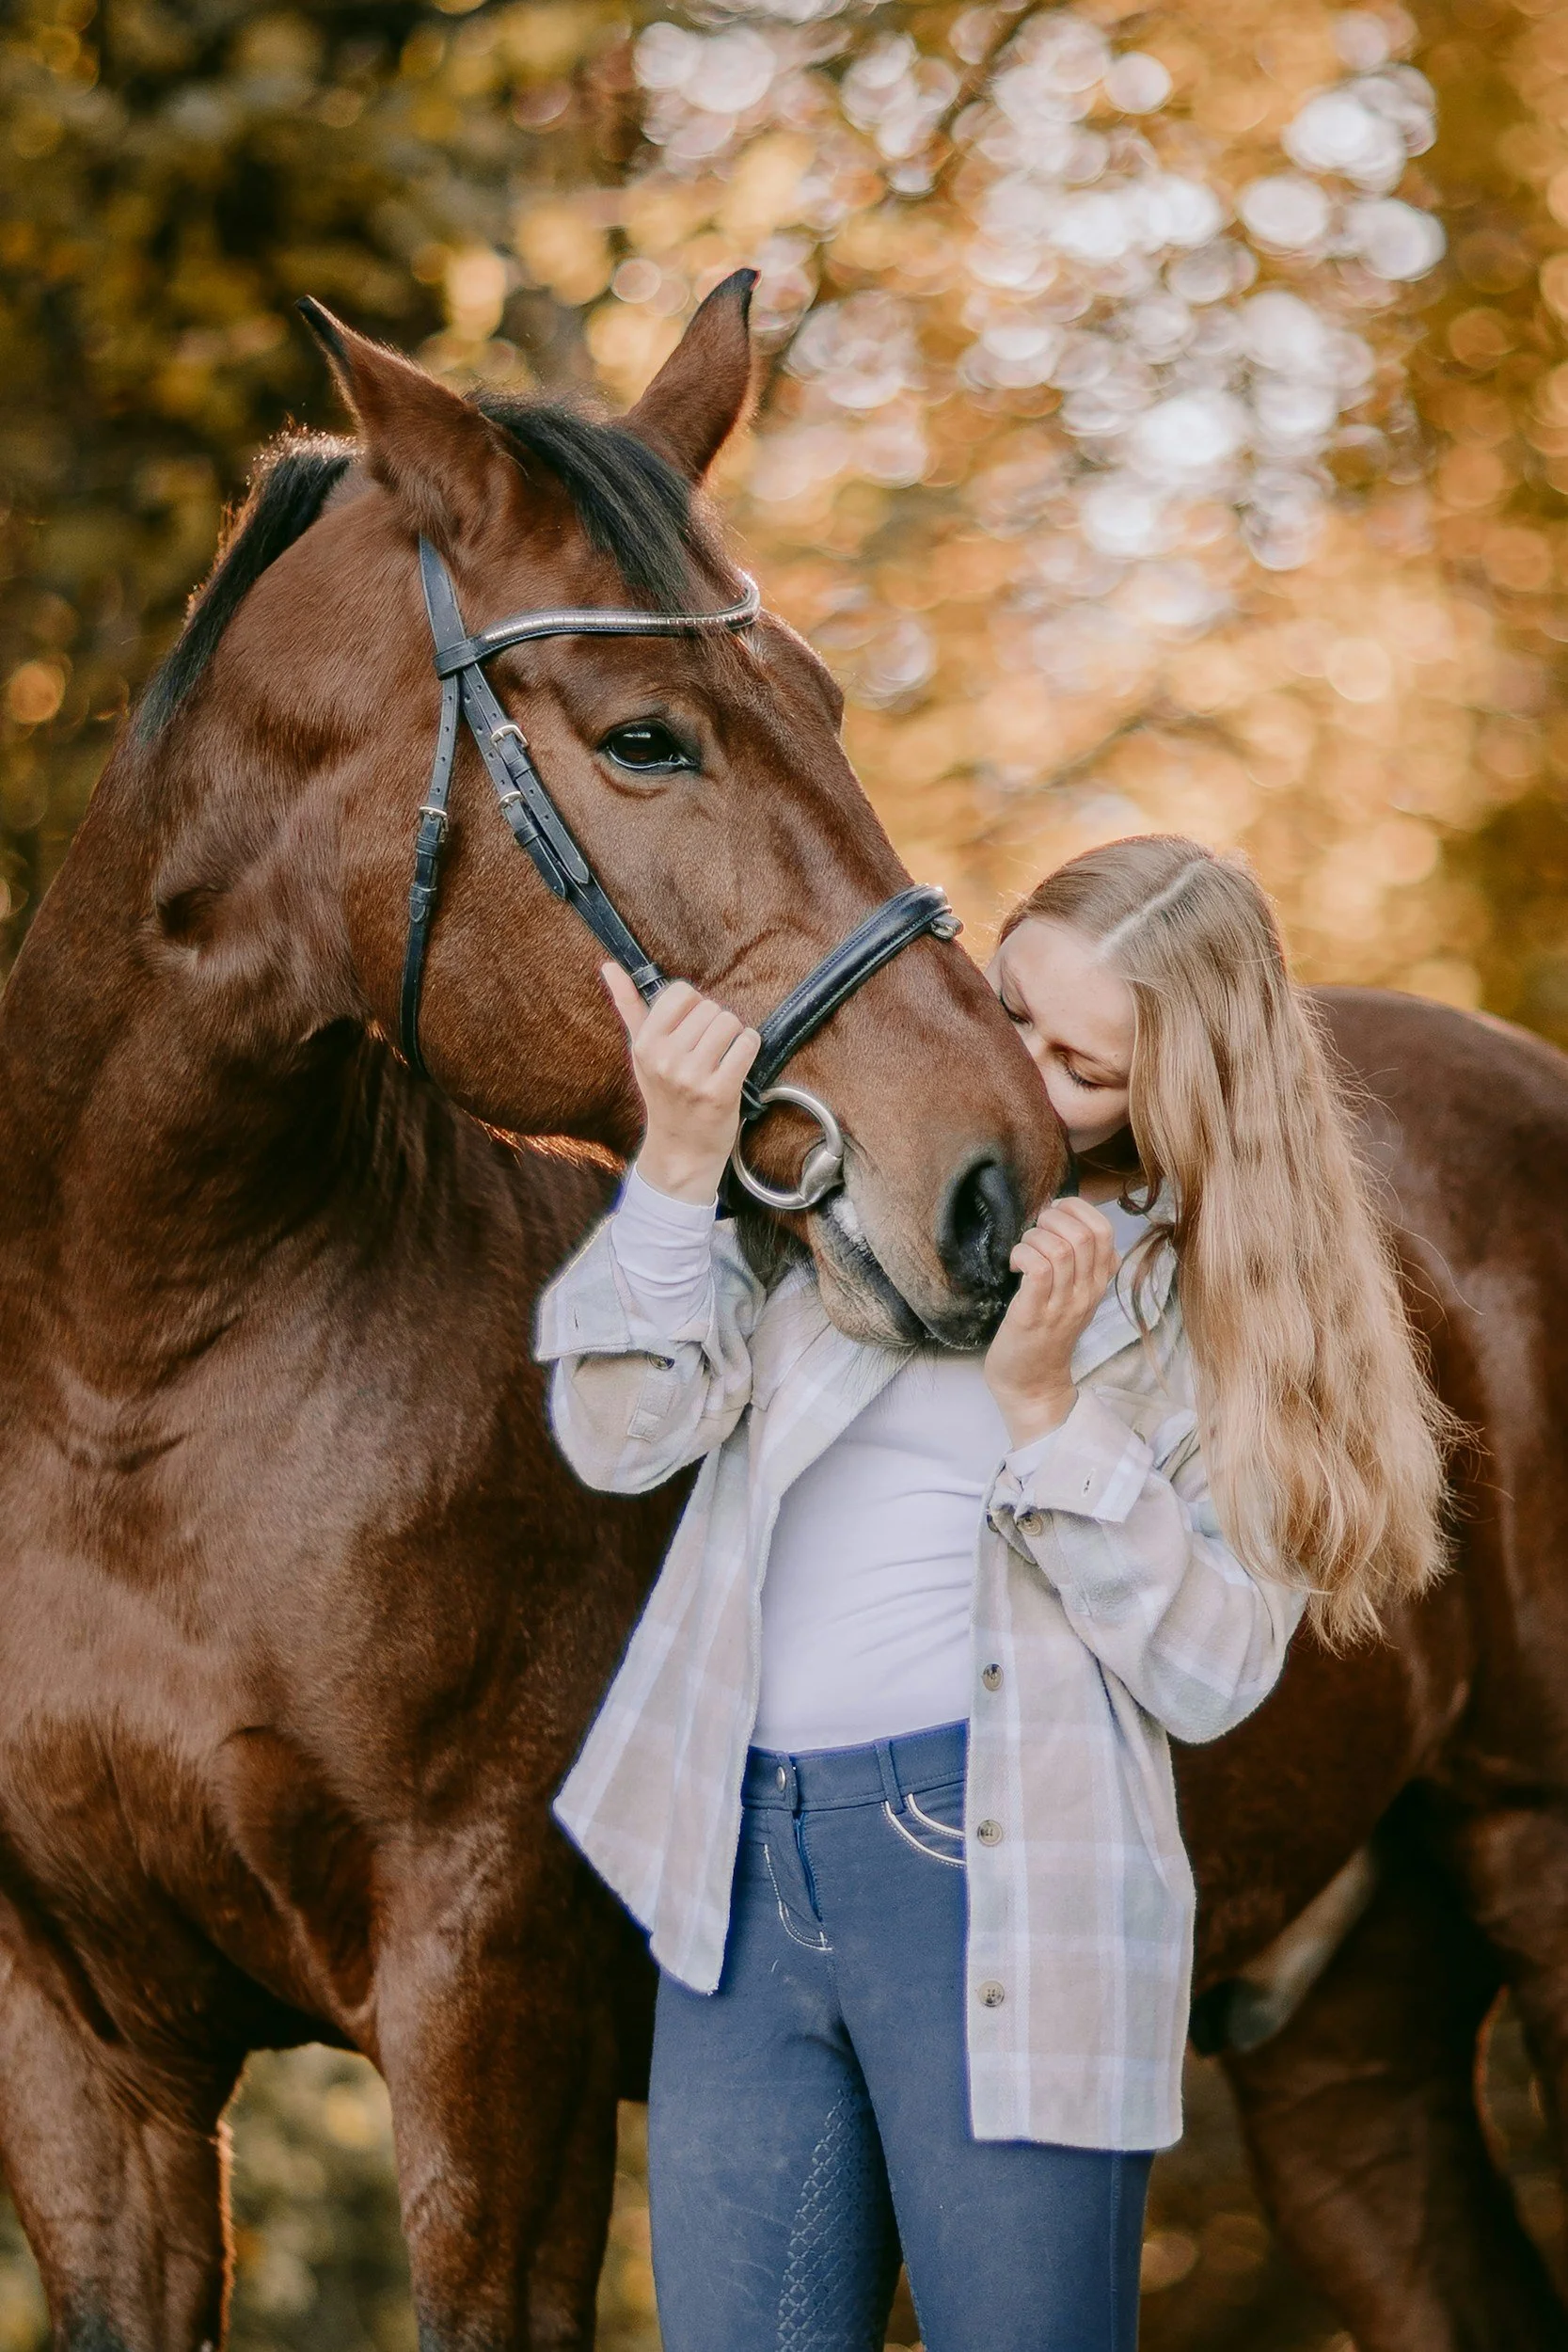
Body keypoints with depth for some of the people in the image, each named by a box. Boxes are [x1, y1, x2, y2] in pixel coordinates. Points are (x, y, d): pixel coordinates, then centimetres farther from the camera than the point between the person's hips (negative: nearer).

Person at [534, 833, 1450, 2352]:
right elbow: (625, 1437, -2)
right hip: (737, 1860, 3)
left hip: (1001, 1882, -3)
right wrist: (681, 1168, -15)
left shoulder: (1223, 1301, 2)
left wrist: (1045, 1405, -15)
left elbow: (1213, 1674, -6)